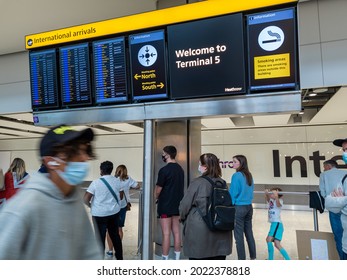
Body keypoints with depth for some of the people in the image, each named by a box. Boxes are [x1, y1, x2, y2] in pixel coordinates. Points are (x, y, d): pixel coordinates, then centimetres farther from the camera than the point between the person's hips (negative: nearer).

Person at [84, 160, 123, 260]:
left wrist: (91, 206, 3)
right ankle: (119, 257, 30)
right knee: (115, 235, 18)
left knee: (100, 237, 8)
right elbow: (121, 197, 7)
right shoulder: (116, 181, -2)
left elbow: (85, 199, -16)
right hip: (114, 212, 4)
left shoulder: (96, 182, -15)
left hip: (100, 214, -4)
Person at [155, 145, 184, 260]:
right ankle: (177, 259, 22)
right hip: (177, 204, 7)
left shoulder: (164, 170, -16)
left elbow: (158, 190, -13)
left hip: (165, 205, -7)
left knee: (166, 233, 0)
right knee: (176, 232, 12)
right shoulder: (180, 169, 6)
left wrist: (156, 198, 6)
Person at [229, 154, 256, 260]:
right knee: (249, 233, 16)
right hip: (249, 207, 8)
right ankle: (253, 257, 25)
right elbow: (250, 192, 14)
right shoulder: (249, 175, 9)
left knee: (239, 235, 1)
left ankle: (242, 259, 8)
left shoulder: (236, 175, -14)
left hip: (238, 207, -8)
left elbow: (233, 193, -13)